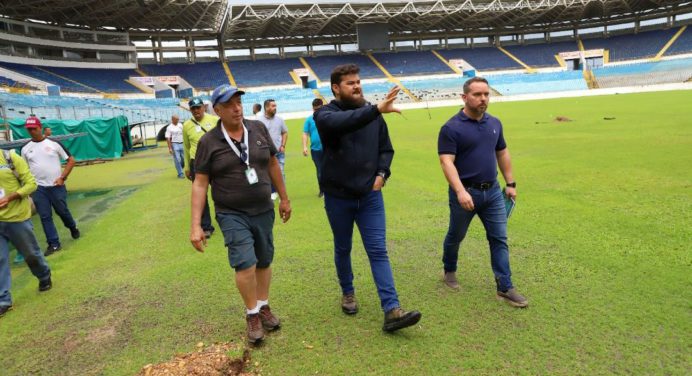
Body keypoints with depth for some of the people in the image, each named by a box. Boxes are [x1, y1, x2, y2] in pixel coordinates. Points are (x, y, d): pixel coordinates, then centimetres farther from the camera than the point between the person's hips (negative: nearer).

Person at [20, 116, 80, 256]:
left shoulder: (54, 143, -4)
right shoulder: (25, 149, 5)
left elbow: (71, 160, -1)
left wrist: (62, 178, -10)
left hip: (56, 186, -2)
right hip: (38, 188, 2)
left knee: (62, 211, 9)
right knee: (45, 216, 3)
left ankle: (73, 228, 39)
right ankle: (54, 244, 10)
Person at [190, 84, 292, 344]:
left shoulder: (259, 129, 0)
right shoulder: (208, 142, -8)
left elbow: (273, 164, 11)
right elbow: (200, 183, -7)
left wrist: (284, 198, 15)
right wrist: (196, 225, -12)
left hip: (263, 211, 4)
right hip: (232, 215, -3)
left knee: (264, 262, 12)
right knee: (245, 264, -14)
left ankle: (264, 307, 33)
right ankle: (252, 314, 9)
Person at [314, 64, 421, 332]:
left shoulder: (372, 114, 2)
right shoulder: (325, 114, -9)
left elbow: (386, 149, 13)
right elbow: (342, 122, -34)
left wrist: (382, 173, -5)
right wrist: (376, 109, -45)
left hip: (370, 196, 2)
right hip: (338, 197, -1)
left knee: (378, 251, -2)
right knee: (343, 249, 15)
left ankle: (391, 311, -3)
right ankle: (347, 292, 39)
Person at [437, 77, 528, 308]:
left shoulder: (494, 123, 7)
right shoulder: (451, 128, -14)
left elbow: (502, 154, 16)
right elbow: (447, 162, -21)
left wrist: (511, 183, 14)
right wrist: (460, 191, -31)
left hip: (493, 191, 5)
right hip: (465, 193, -5)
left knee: (499, 239, 4)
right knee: (455, 236, 14)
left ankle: (505, 288, 11)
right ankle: (450, 272, 38)